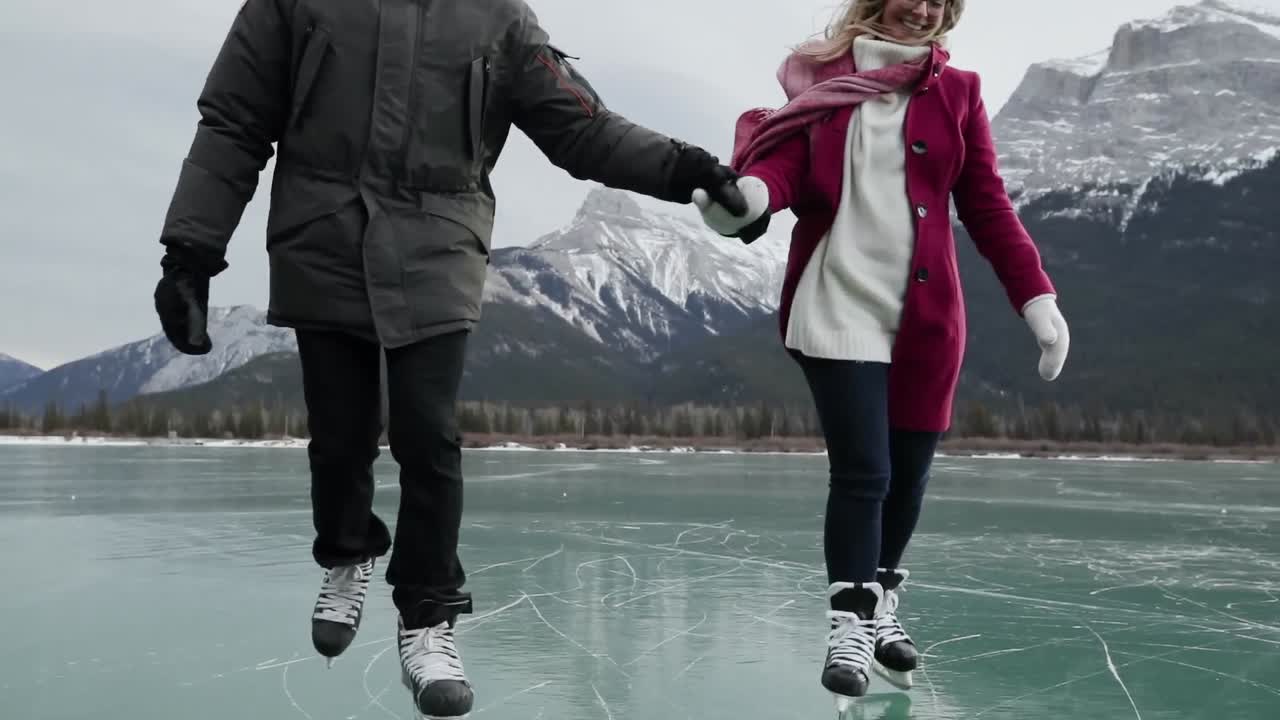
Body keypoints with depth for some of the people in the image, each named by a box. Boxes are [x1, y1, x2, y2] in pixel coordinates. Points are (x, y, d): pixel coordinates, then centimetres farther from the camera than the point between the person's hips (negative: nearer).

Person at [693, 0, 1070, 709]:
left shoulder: (956, 91, 7)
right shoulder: (822, 79, 5)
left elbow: (987, 204, 5)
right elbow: (784, 162, -9)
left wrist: (1036, 296, -3)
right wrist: (747, 196, -33)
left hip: (926, 316, 3)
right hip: (838, 306, -2)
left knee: (908, 472, 10)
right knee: (862, 471, -8)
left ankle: (881, 604, 31)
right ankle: (850, 625, 7)